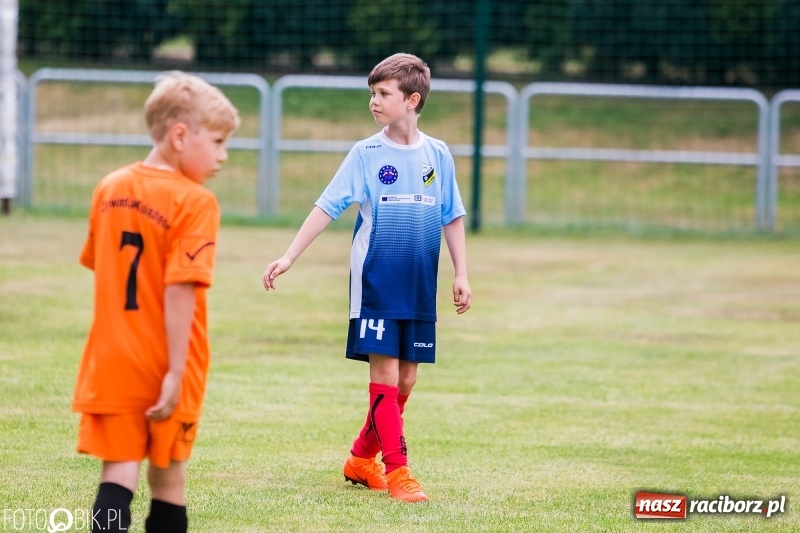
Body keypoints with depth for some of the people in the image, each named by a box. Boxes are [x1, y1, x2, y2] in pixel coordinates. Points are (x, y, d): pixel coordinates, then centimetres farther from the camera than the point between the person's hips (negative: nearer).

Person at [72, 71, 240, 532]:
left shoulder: (109, 189, 6)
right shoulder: (194, 202, -14)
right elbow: (180, 290, -19)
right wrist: (176, 372, -19)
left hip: (111, 362, 4)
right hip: (164, 366, -4)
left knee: (118, 472, 1)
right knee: (168, 476, 9)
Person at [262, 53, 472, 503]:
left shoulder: (438, 156, 5)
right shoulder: (366, 154, -2)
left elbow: (452, 218, 12)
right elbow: (327, 208, -2)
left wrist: (461, 275, 7)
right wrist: (289, 257, -8)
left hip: (420, 287, 3)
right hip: (376, 282, -3)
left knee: (406, 378, 7)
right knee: (385, 374, -9)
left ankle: (362, 458, 23)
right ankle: (397, 471, -9)